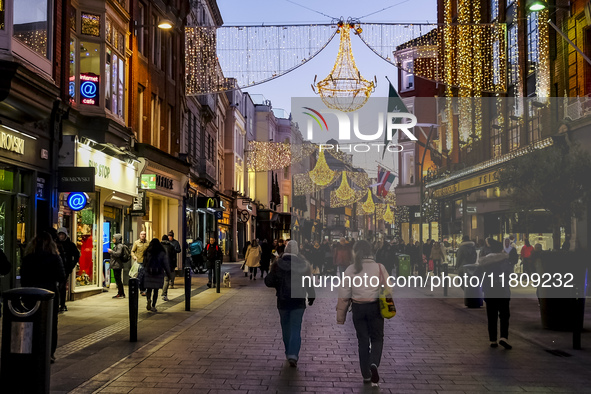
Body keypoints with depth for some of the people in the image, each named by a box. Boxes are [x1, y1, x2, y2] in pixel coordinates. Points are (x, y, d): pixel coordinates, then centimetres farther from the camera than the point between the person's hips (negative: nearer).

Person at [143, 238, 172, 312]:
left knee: (148, 289, 10)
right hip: (159, 274, 0)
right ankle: (153, 306, 5)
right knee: (155, 290, 6)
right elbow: (166, 265, 0)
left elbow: (144, 263, 1)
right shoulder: (162, 253, -3)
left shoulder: (147, 252, -3)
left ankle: (148, 300, -17)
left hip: (148, 273, 0)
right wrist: (169, 274, 8)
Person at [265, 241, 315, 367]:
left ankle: (289, 353, 26)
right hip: (298, 301, 0)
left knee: (286, 328, 16)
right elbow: (309, 283, 1)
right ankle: (293, 355, -13)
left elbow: (269, 282, -9)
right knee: (296, 329, 1)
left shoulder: (277, 265, -8)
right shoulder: (303, 264, -5)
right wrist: (311, 296, 15)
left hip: (283, 301, 0)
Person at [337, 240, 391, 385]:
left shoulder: (350, 270, -5)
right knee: (377, 338, 13)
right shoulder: (379, 267, -5)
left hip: (358, 308, 1)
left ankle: (366, 375, 16)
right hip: (375, 307, 0)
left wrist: (340, 314, 4)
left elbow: (344, 295, -4)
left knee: (363, 340, 12)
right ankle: (374, 363, -15)